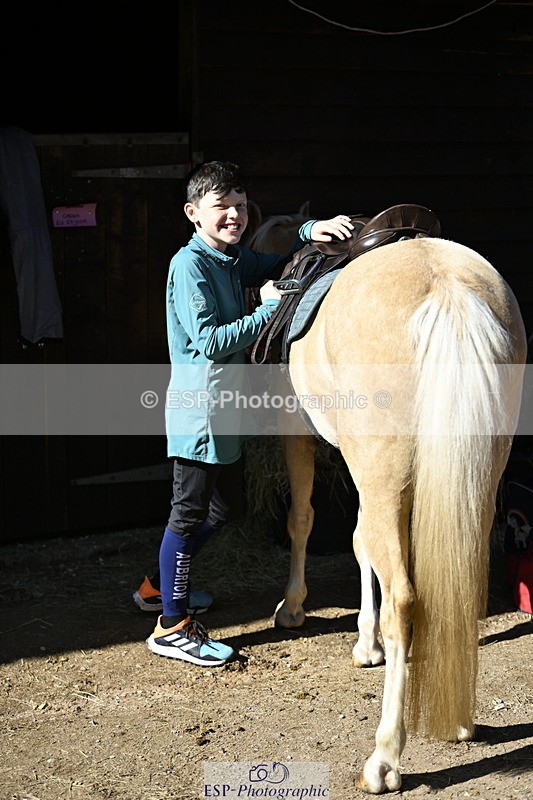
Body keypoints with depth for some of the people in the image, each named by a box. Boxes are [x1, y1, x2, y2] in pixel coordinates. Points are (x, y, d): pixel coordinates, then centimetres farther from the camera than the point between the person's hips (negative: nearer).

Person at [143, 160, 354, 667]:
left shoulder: (233, 258, 11)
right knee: (190, 512, -4)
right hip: (199, 400, -9)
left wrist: (311, 233, 2)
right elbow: (210, 341, -21)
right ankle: (172, 627, 3)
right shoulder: (190, 264, -15)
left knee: (215, 509, 18)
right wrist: (270, 308, -17)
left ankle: (163, 583, 36)